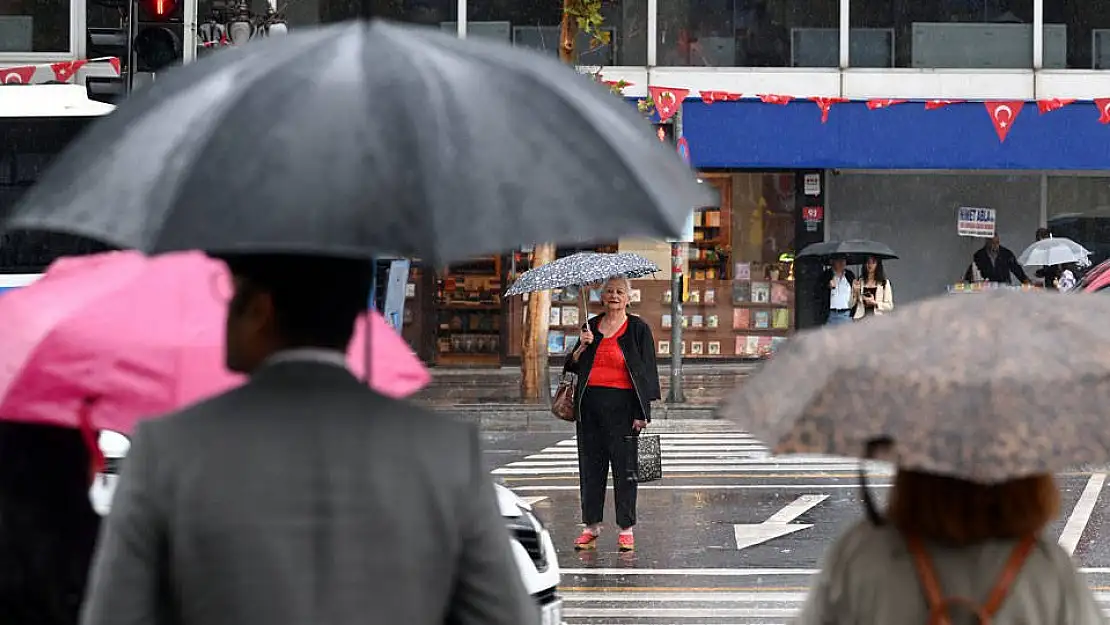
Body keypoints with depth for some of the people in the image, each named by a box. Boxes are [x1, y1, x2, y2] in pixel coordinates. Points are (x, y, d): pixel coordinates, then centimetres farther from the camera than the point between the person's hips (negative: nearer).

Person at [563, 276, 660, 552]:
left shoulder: (638, 328, 3)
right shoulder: (591, 327, 14)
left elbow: (647, 371, 0)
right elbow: (573, 366, 14)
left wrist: (642, 412, -7)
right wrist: (582, 347, -7)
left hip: (622, 405, -4)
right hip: (591, 402, 4)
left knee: (624, 466, -2)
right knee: (590, 465, 4)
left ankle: (626, 529, 4)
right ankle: (591, 527, 11)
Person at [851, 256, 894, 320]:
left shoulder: (884, 283, 3)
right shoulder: (859, 282, 10)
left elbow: (890, 306, 0)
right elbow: (850, 304, 8)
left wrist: (874, 303, -10)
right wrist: (855, 292, -8)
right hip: (861, 318, 2)